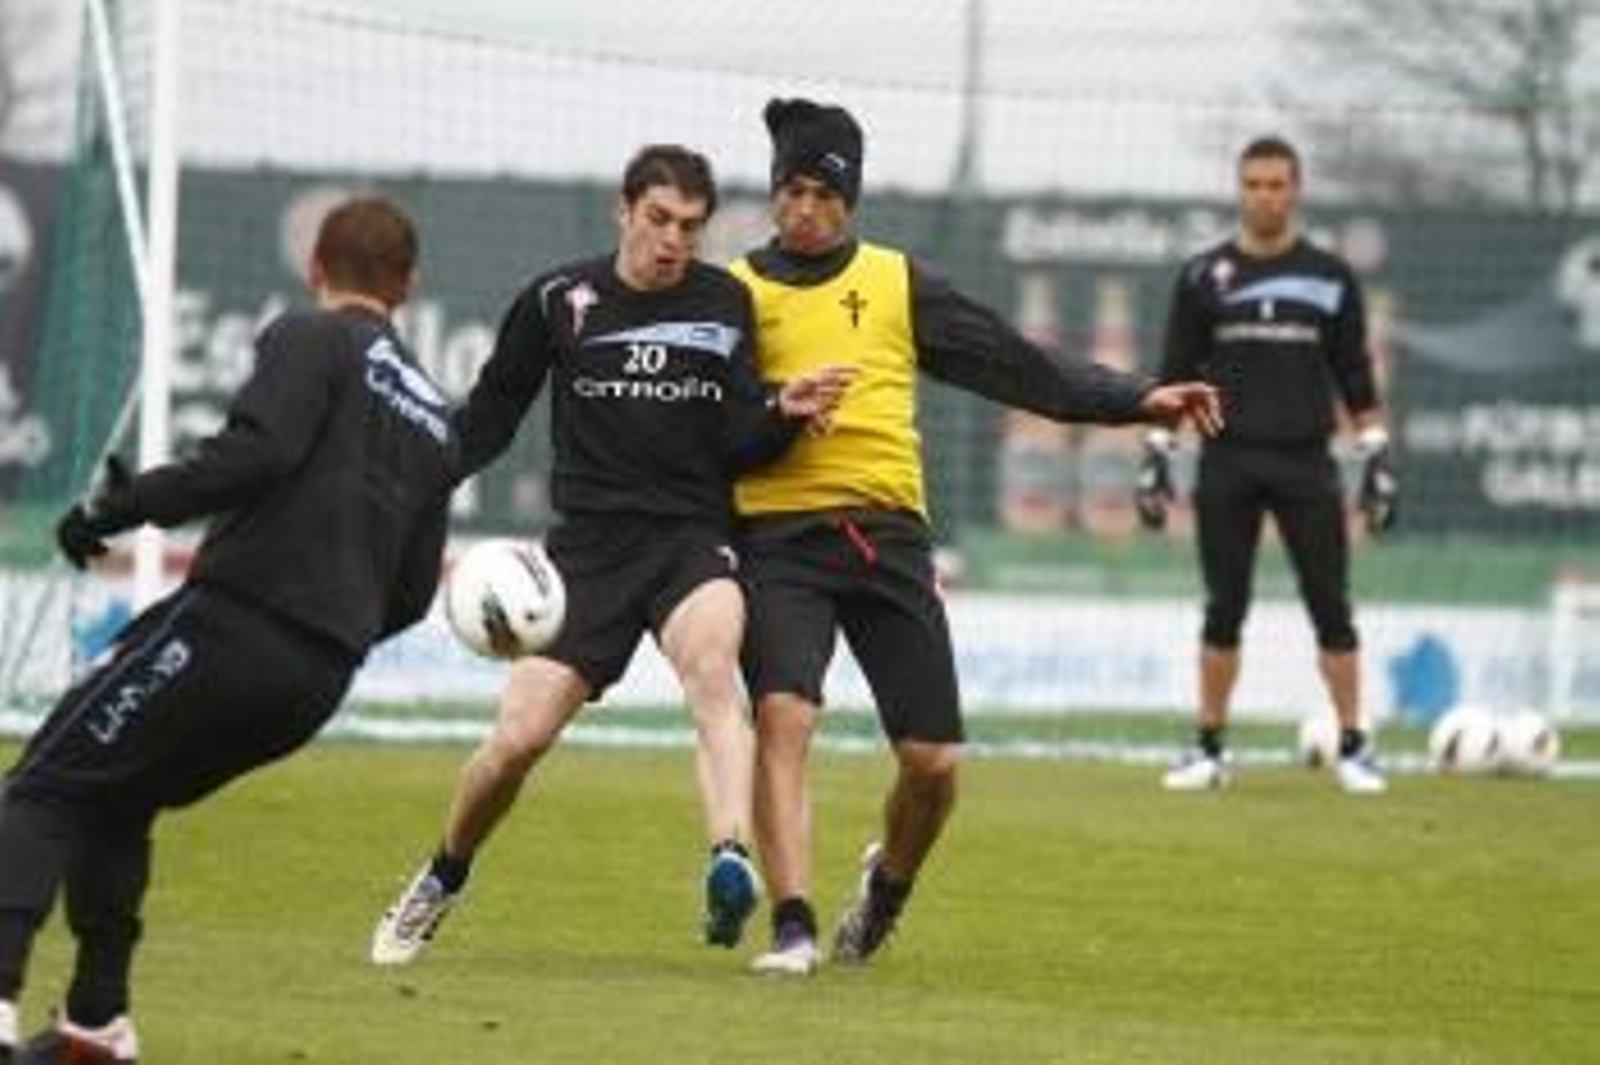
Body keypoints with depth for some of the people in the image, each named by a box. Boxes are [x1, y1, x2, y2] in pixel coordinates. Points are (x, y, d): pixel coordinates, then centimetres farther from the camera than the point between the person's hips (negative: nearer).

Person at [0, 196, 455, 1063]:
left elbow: (256, 450, -18)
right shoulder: (433, 420, 23)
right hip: (320, 681, 7)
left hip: (234, 622, -7)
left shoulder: (309, 341, 2)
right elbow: (411, 594, 21)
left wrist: (123, 507, -14)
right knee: (116, 800, 24)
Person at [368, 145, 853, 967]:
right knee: (520, 737, -8)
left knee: (711, 664, -33)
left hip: (693, 536, 0)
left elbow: (738, 445, 4)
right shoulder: (558, 302, 4)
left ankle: (732, 867, -50)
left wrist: (784, 411, -17)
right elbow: (488, 419, 14)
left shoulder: (726, 304, 6)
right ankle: (440, 884, 19)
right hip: (590, 543, 0)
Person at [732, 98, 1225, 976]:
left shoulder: (897, 284, 13)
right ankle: (792, 929, -22)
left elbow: (1019, 367, 12)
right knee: (783, 715, -24)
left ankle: (889, 880, 31)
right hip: (778, 536, -2)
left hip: (886, 531, 2)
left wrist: (1137, 400, 5)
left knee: (932, 758, -1)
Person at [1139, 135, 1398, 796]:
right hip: (1227, 465, 0)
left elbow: (1356, 380, 8)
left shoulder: (1330, 277, 7)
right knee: (1223, 610, 2)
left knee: (1331, 608, -3)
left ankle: (1352, 748, 2)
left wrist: (1378, 460, 1)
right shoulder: (1203, 277, 6)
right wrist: (1156, 457, 0)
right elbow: (1175, 378, 8)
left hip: (1306, 466, 0)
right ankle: (1210, 750, 9)